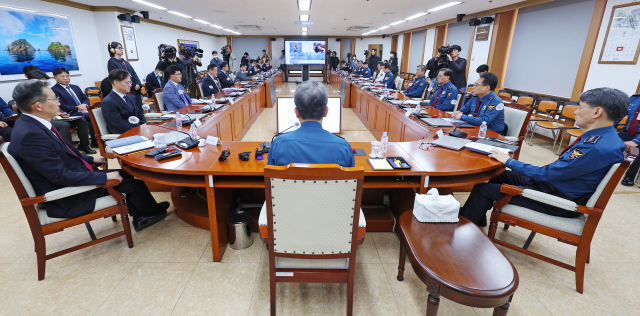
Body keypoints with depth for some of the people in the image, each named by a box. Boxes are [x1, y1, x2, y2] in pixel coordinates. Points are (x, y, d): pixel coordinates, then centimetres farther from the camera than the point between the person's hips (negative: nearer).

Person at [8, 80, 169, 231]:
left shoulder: (33, 124, 1)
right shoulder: (30, 135, -28)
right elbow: (61, 176, -28)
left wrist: (91, 159, 13)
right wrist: (104, 177, -24)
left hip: (73, 176, 10)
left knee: (126, 174, 14)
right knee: (133, 184, -5)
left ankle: (139, 218, 20)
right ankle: (154, 211, 22)